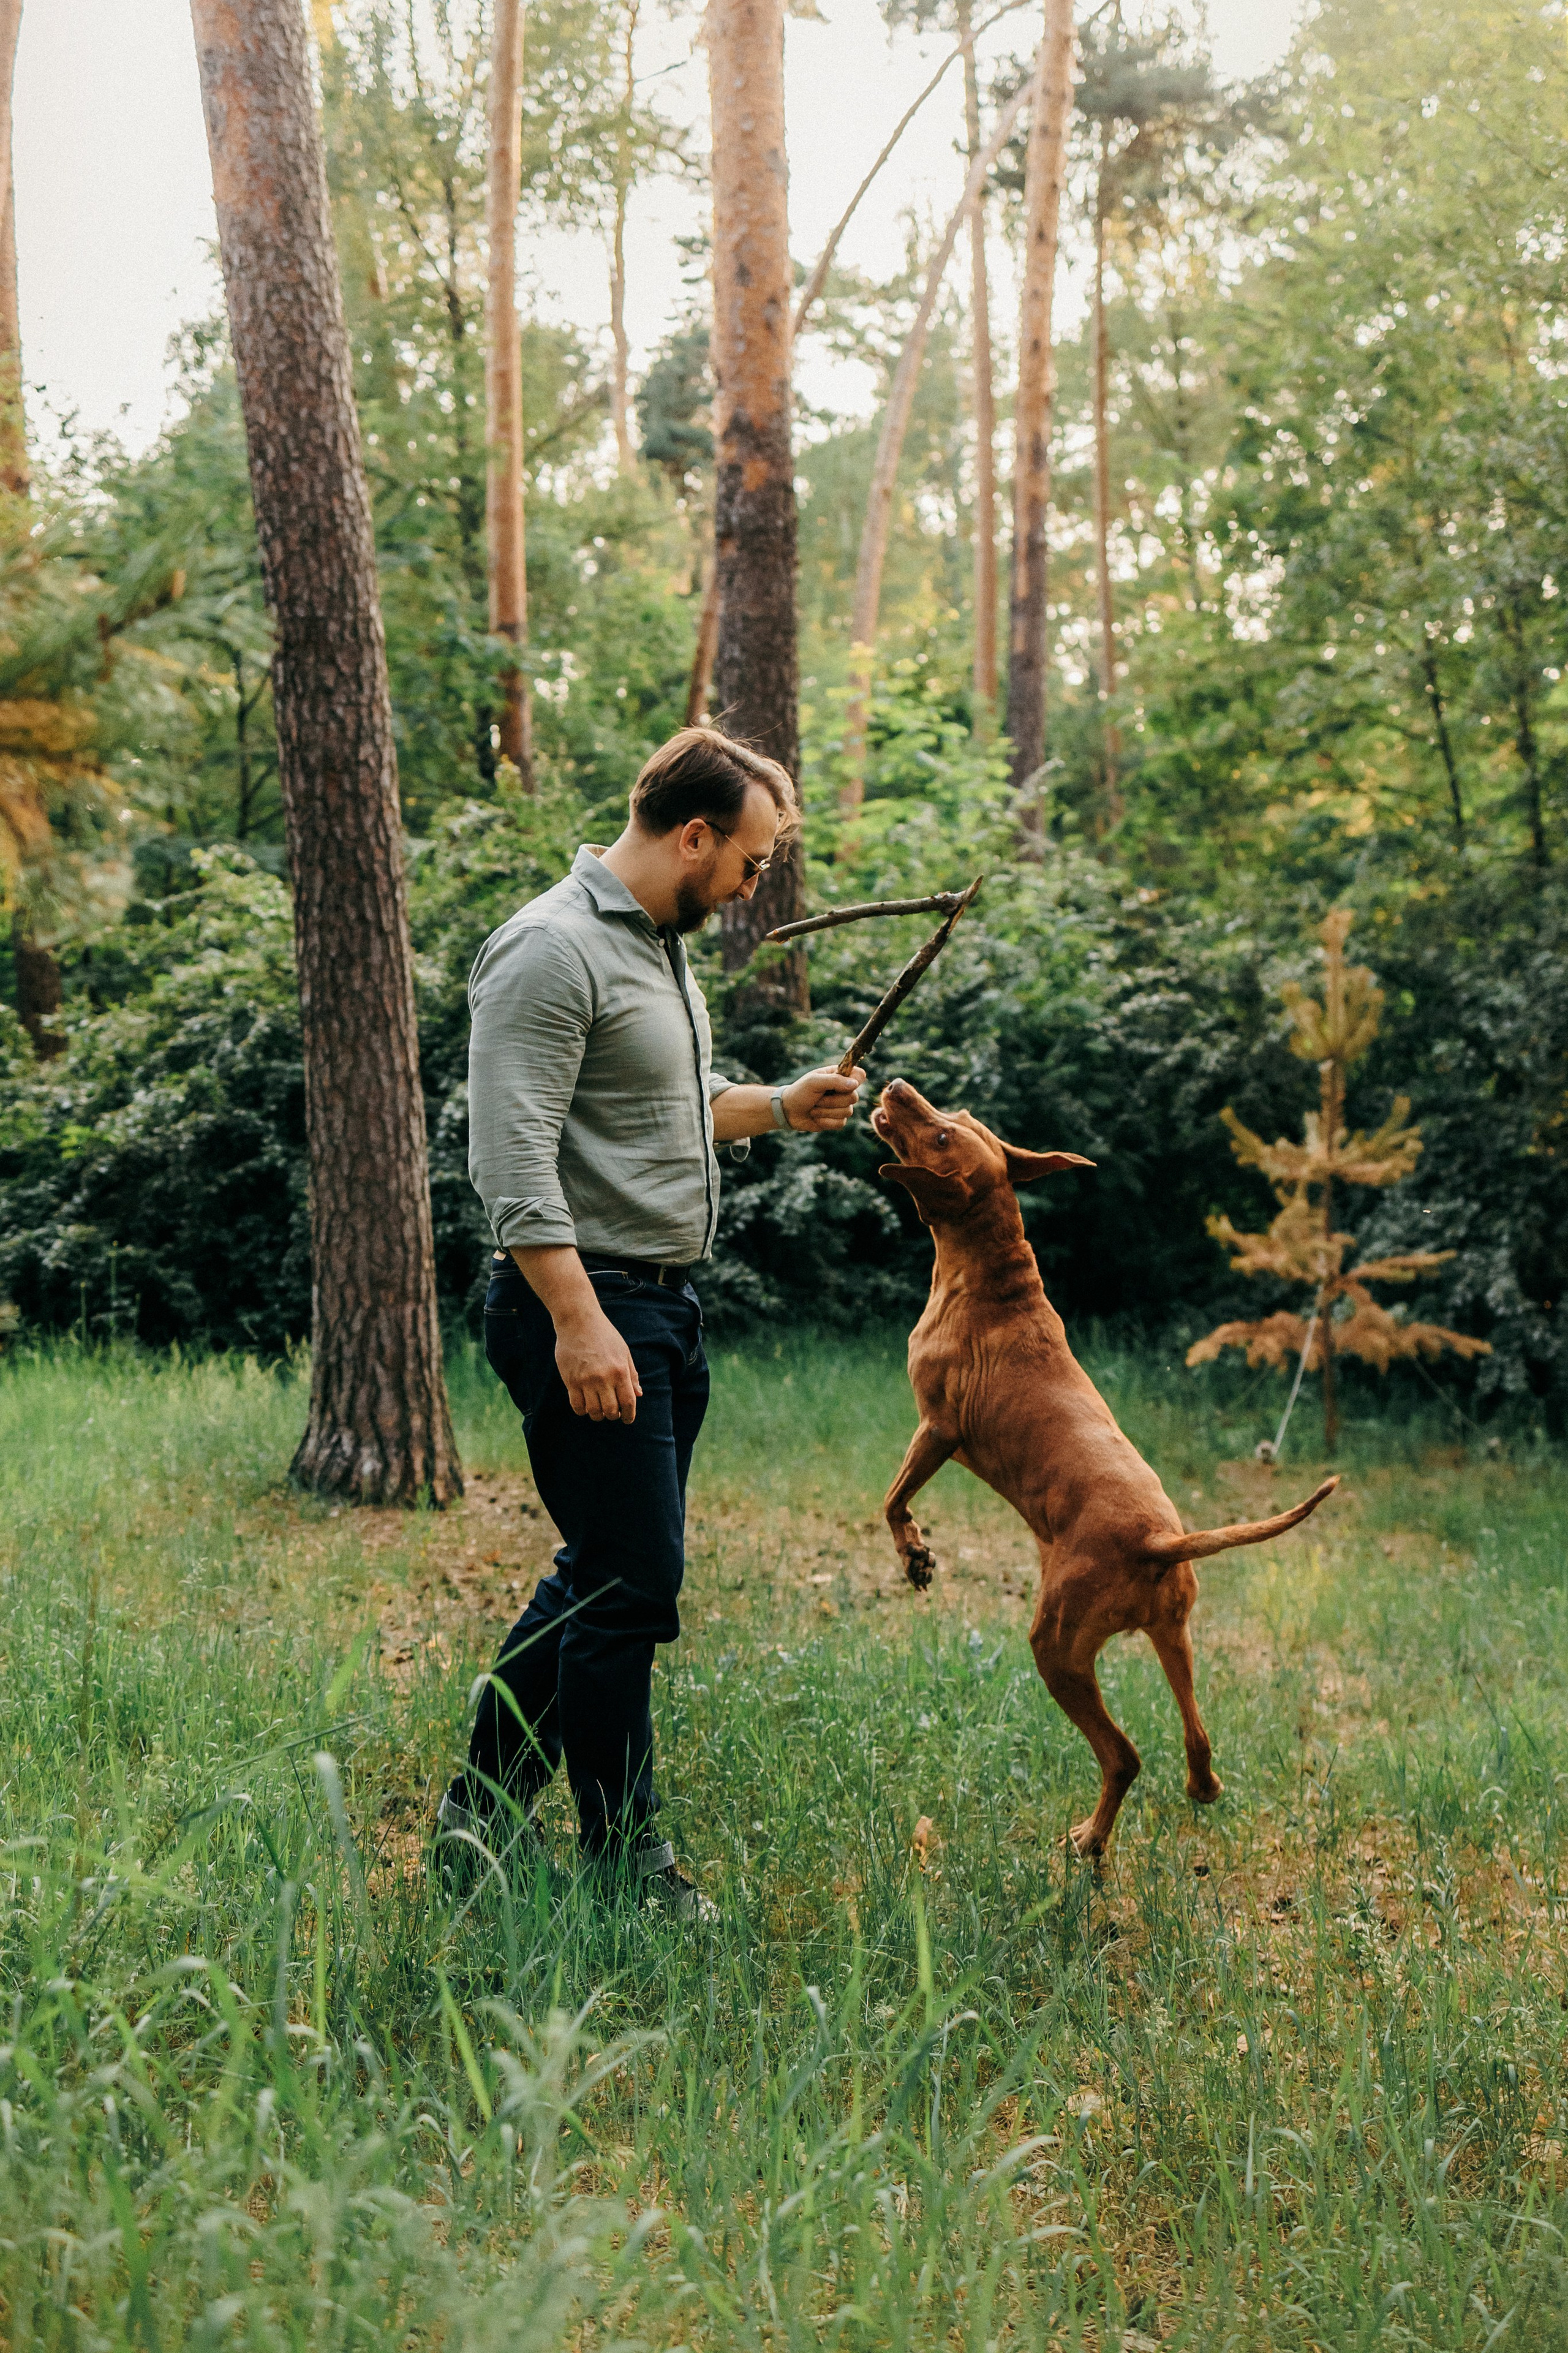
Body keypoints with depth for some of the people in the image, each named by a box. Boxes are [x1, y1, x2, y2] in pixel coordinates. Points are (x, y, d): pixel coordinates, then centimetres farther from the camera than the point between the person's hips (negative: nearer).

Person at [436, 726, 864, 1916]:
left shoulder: (663, 947, 17)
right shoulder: (553, 950, -15)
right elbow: (515, 1156, -22)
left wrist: (781, 1106, 17)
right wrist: (579, 1320, -27)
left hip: (666, 1304, 10)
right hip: (587, 1307, -10)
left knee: (609, 1571, 16)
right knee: (632, 1582, -5)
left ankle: (486, 1808, 27)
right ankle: (624, 1853, 9)